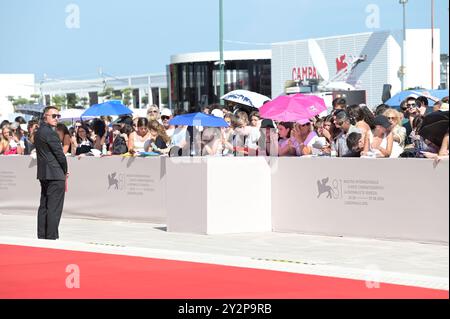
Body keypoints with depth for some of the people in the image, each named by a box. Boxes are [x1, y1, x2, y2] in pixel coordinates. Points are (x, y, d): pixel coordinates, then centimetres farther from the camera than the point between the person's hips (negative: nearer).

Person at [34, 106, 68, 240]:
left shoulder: (39, 132, 14)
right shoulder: (49, 132, -15)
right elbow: (59, 154, -15)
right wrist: (65, 171, 1)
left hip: (43, 174, 10)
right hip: (55, 175, -10)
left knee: (44, 206, 13)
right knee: (54, 208, -7)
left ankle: (42, 236, 16)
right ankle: (51, 236, -7)